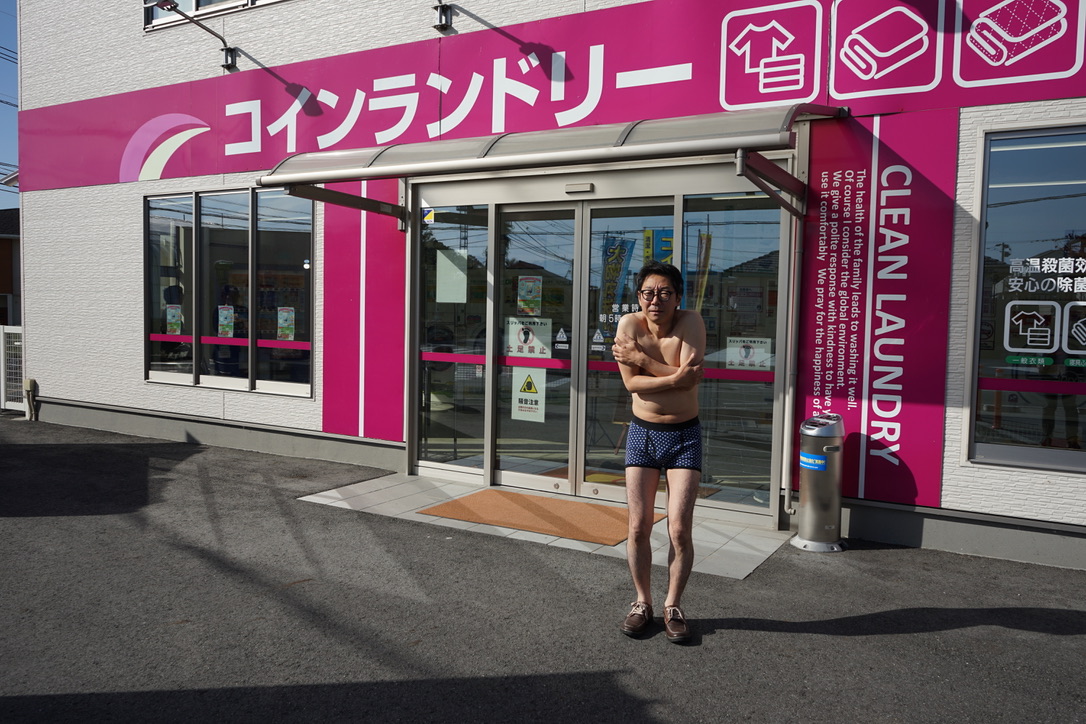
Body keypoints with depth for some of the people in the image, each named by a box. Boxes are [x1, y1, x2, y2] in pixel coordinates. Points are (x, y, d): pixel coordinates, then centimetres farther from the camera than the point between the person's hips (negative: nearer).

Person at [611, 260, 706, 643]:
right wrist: (674, 377, -26)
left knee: (679, 529, -3)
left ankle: (673, 605, 18)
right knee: (638, 527, 4)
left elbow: (691, 378, -24)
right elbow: (631, 383, -16)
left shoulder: (691, 322, -13)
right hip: (642, 433, 2)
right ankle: (642, 603, 24)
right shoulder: (629, 324, -9)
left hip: (684, 436, -1)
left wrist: (642, 359, -21)